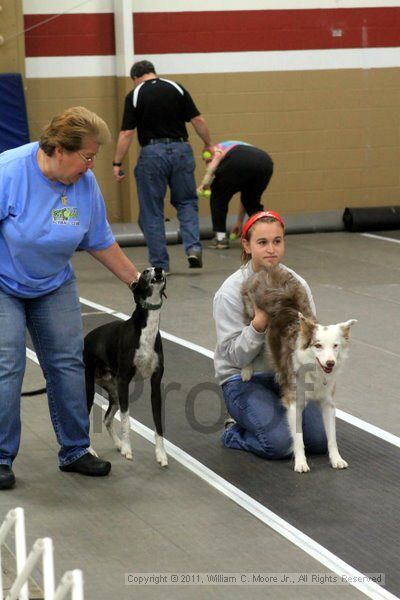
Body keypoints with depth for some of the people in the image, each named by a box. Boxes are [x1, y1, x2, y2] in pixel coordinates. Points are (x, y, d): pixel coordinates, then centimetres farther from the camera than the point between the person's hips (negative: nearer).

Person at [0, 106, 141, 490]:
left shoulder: (85, 184, -9)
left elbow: (100, 242, 3)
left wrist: (137, 281, 5)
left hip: (54, 286, 5)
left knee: (68, 364, 3)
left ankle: (74, 451, 14)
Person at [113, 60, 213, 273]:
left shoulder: (134, 96, -1)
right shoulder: (176, 88, 5)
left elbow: (126, 134, -6)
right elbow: (197, 121, 2)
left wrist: (117, 163, 0)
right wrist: (208, 145, 15)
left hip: (152, 153, -2)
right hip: (180, 149, 2)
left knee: (152, 211, 8)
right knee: (186, 202, 17)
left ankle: (160, 264, 8)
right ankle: (193, 247, -4)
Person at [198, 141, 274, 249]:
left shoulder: (217, 148, 31)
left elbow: (217, 156, 2)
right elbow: (245, 196, 46)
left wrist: (205, 181, -6)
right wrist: (239, 222, 53)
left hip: (238, 162, -5)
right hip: (265, 162, 5)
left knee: (218, 196, 18)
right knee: (252, 201, 28)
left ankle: (220, 238, 17)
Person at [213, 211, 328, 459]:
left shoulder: (297, 284, -2)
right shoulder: (231, 291, -13)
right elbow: (235, 356, -14)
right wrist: (259, 323, -29)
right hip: (244, 380, -4)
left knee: (320, 440, -14)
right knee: (280, 444, -25)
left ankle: (277, 415, 15)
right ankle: (235, 431, 7)